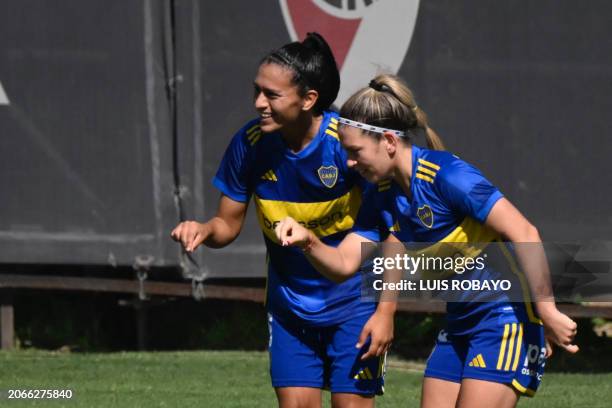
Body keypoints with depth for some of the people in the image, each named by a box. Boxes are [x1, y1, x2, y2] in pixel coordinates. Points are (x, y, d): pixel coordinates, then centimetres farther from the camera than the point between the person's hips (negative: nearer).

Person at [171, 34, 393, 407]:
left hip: (353, 302, -4)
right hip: (290, 303, 4)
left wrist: (386, 311, -18)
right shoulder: (250, 144, -11)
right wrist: (203, 230, -23)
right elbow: (229, 225, 2)